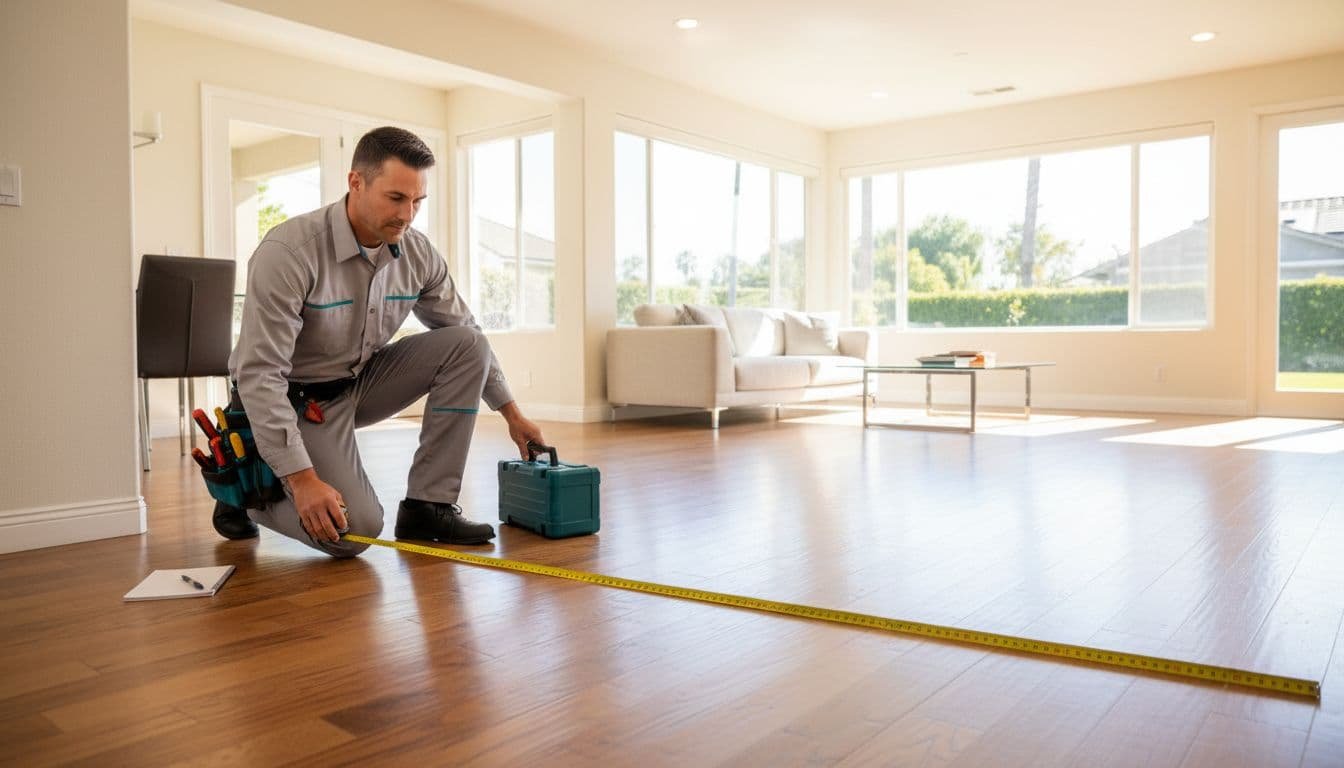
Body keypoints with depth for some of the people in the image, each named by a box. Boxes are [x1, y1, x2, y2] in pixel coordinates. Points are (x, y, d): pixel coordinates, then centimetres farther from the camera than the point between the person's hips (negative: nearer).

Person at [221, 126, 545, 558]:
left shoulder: (417, 255, -8)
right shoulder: (289, 252, -26)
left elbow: (465, 335, 6)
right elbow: (258, 374, -28)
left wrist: (511, 413, 4)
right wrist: (302, 478, -32)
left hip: (361, 381, 6)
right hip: (297, 399, -6)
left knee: (467, 344, -13)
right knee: (354, 531, -23)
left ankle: (428, 505, -9)